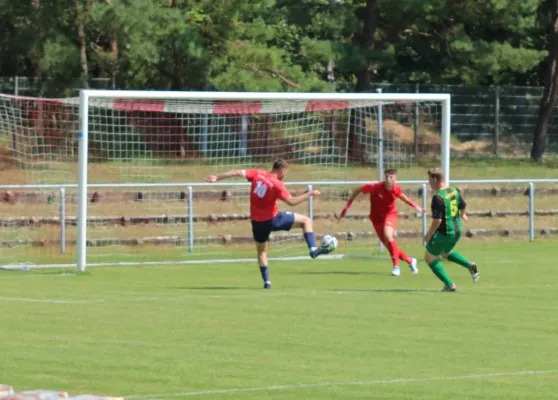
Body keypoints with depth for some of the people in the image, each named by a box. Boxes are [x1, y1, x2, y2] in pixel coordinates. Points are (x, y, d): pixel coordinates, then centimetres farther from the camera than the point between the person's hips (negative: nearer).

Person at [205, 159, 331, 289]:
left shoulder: (258, 174, -3)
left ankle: (266, 281, 14)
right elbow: (292, 202, -22)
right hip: (272, 219, -5)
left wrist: (217, 177, -5)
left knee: (261, 251, 22)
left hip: (257, 222, 5)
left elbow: (238, 172, -8)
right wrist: (310, 194, -13)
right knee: (306, 220, 6)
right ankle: (313, 249, -3)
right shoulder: (277, 184, -16)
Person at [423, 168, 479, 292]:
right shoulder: (454, 191, 2)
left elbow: (437, 220, -26)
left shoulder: (438, 197, -23)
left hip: (444, 233, -9)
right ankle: (470, 265, 11)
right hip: (457, 231, 9)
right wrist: (462, 215, 42)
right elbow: (463, 206, 19)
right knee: (445, 253, 32)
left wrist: (429, 235, -13)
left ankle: (449, 285, 3)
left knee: (430, 257, 9)